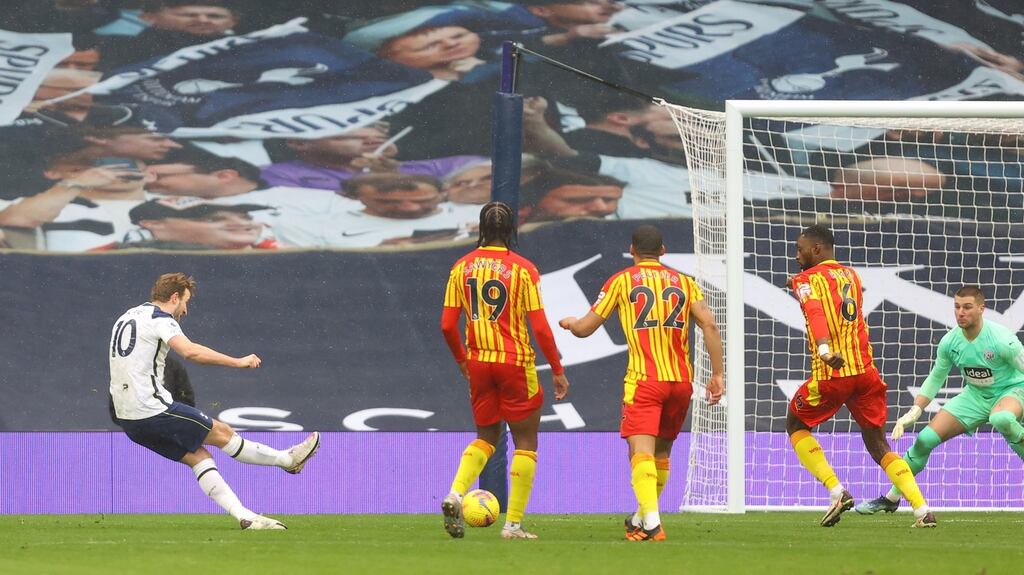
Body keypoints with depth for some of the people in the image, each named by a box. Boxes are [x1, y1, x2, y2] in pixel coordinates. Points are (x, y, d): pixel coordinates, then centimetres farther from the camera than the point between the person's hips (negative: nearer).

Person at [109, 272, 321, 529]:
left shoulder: (126, 318, 19)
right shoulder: (160, 318, -9)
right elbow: (190, 351, -26)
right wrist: (237, 362, -21)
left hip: (127, 417, 9)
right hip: (152, 409, -9)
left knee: (197, 455, 11)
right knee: (222, 433, 7)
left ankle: (245, 517, 4)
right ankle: (287, 459, 22)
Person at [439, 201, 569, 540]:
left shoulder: (462, 267, 1)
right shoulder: (523, 269, -9)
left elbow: (447, 326, 1)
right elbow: (540, 327, -11)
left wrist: (462, 361, 18)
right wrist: (557, 370, -2)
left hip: (478, 362, 4)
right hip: (516, 362, -4)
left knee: (486, 437, 20)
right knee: (525, 442, 7)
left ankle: (455, 495, -5)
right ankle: (513, 523, 2)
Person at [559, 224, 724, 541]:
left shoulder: (621, 281, 6)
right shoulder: (684, 282, 14)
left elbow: (585, 328, 9)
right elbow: (709, 325, 1)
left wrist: (569, 323, 32)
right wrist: (718, 374, 3)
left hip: (643, 379, -4)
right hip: (681, 379, 4)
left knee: (641, 450, -14)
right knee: (662, 452, 20)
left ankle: (651, 523, -32)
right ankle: (643, 519, 31)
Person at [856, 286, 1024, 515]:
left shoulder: (1001, 340, -26)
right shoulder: (949, 342, -9)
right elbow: (936, 378, 7)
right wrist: (914, 411, 0)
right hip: (976, 395, 5)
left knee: (1000, 418, -45)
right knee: (925, 439, -2)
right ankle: (892, 498, 14)